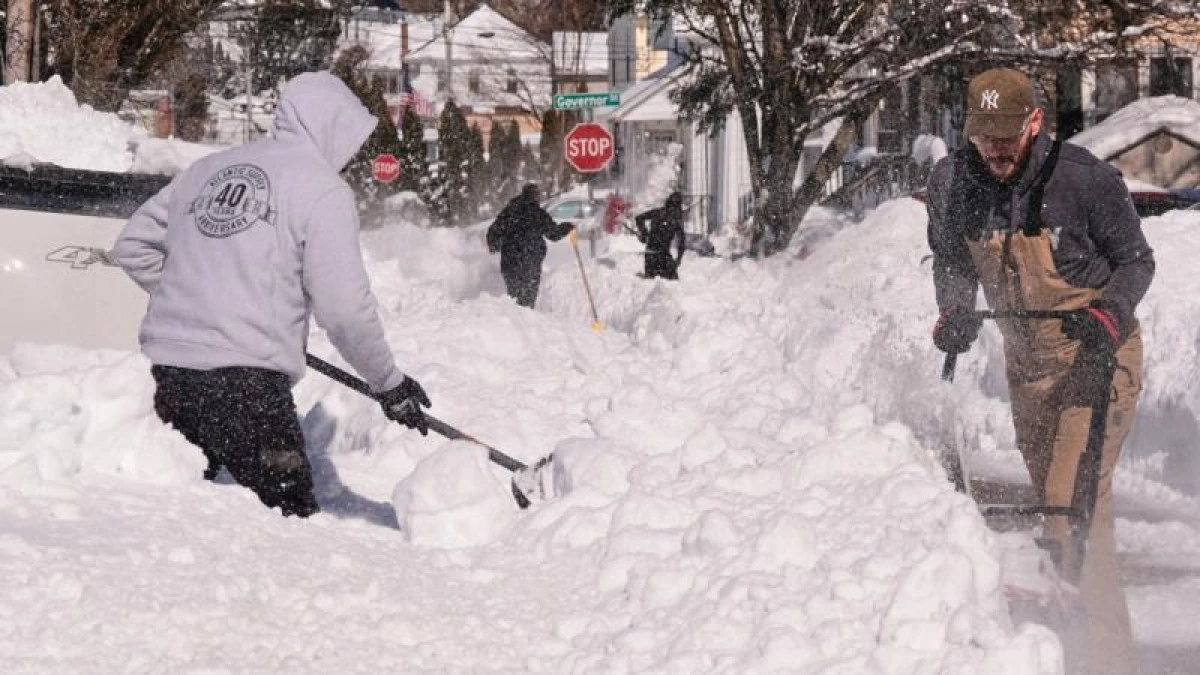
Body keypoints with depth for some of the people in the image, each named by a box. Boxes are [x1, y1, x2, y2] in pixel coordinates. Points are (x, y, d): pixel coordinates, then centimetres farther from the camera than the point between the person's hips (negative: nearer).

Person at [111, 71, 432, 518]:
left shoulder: (208, 168, 17)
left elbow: (133, 246, 22)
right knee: (290, 515, -4)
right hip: (245, 378, -6)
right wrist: (390, 383, 5)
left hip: (165, 366, 6)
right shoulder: (323, 188, -1)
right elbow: (343, 304, -6)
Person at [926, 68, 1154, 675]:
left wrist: (1110, 316, -23)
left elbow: (1136, 260, -6)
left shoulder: (1082, 178, -19)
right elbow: (950, 259, 13)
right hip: (1027, 359, 6)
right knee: (1049, 498, 13)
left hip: (1096, 352, -6)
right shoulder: (952, 183, -6)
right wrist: (955, 314, -5)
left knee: (1076, 501, -18)